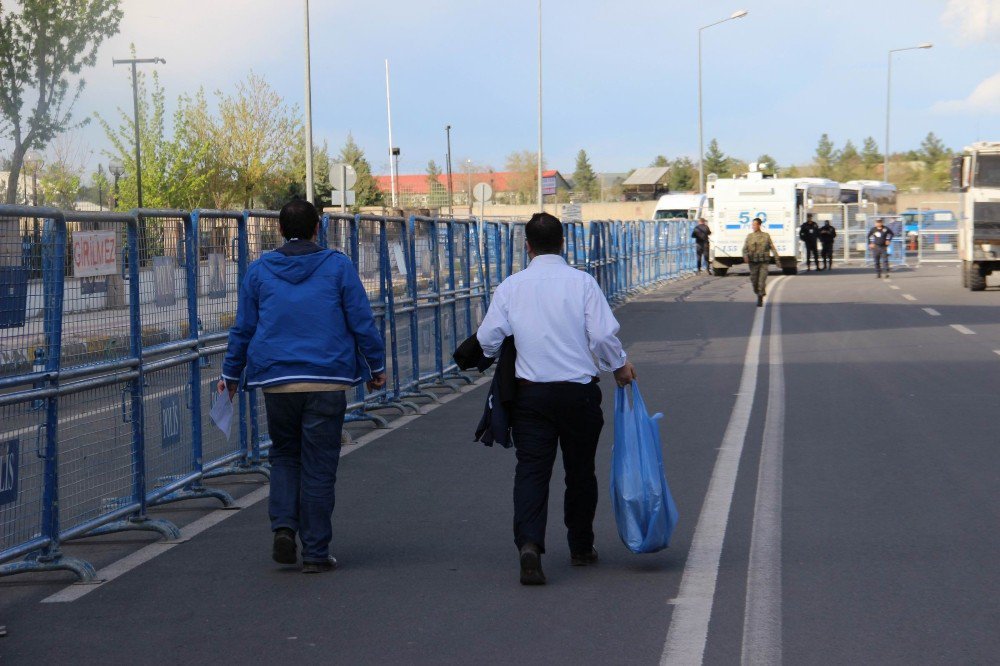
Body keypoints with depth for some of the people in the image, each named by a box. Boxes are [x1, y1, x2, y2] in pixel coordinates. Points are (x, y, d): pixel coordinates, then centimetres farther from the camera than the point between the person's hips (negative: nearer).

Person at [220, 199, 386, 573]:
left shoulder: (259, 270, 5)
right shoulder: (337, 266, 0)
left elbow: (243, 329, 10)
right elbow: (362, 321, 0)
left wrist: (231, 374, 22)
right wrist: (376, 365, 12)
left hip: (276, 381, 2)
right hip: (327, 380, -2)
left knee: (284, 455, 20)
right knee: (319, 466, 3)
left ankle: (284, 527, 0)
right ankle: (315, 552, 5)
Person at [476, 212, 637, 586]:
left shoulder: (511, 286, 0)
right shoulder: (582, 282, -5)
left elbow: (488, 340, -1)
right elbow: (603, 335, -10)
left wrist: (496, 357, 22)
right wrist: (619, 366, 8)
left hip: (531, 393, 0)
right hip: (579, 390, 0)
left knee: (531, 470, -1)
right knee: (579, 471, 14)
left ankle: (529, 542, -22)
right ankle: (581, 548, 25)